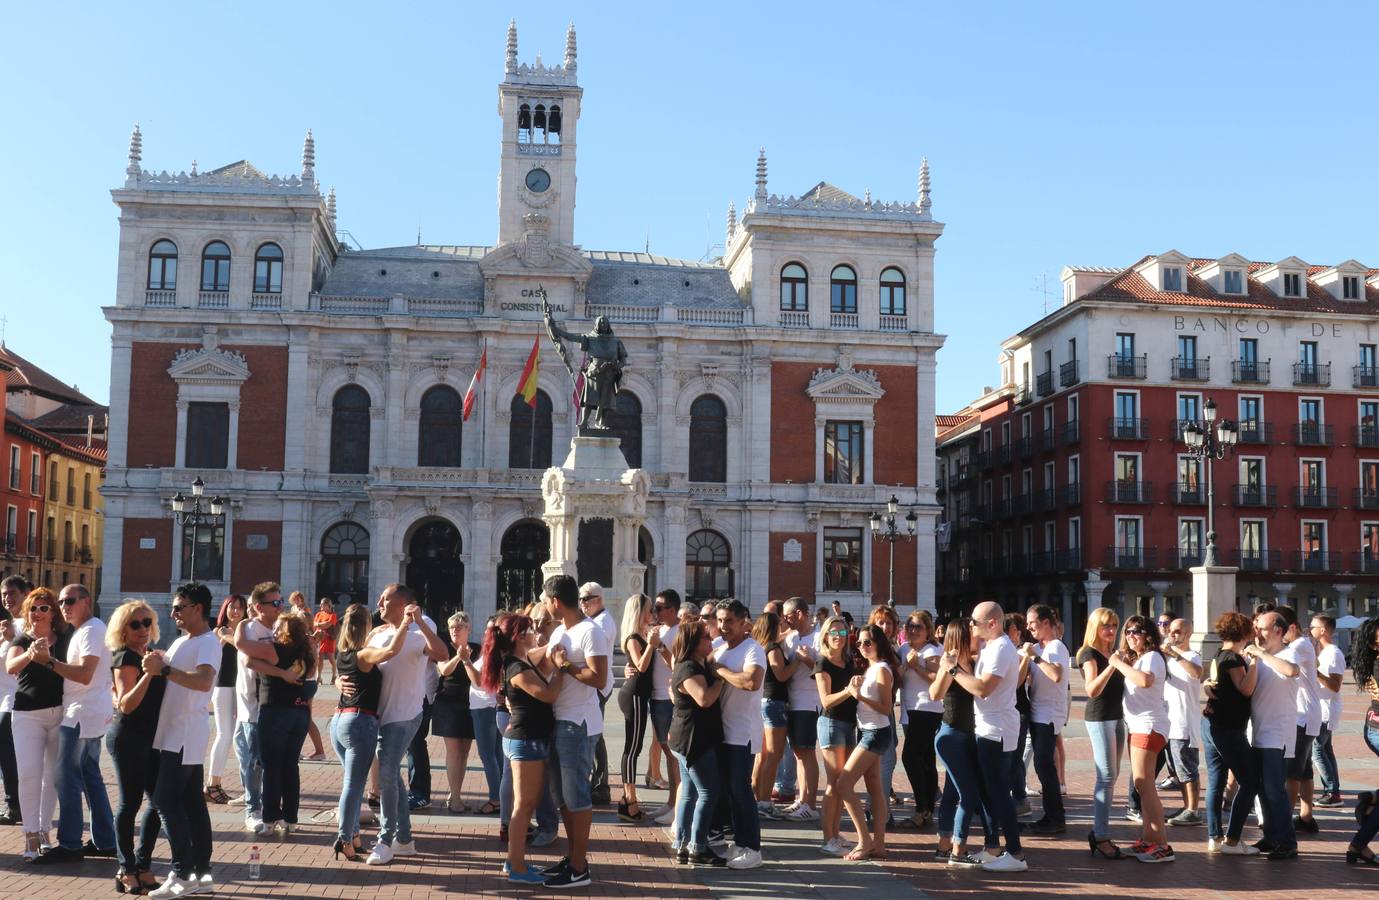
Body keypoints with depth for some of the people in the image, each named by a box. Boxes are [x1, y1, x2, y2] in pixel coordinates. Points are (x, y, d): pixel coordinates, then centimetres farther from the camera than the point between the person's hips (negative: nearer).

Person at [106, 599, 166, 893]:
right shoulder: (126, 657, -12)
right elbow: (126, 705, -22)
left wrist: (161, 667, 9)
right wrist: (148, 673, -31)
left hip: (151, 737, 8)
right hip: (128, 737, -8)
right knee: (131, 802, -1)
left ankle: (142, 865, 18)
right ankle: (126, 869, 10)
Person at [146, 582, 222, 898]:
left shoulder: (208, 643, -14)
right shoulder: (181, 641, 17)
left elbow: (203, 682, -30)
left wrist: (163, 669, -27)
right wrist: (157, 661, 0)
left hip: (186, 736, -9)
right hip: (174, 733, 9)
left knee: (167, 800, -9)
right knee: (192, 803, 11)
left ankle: (182, 874, -5)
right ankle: (201, 873, 16)